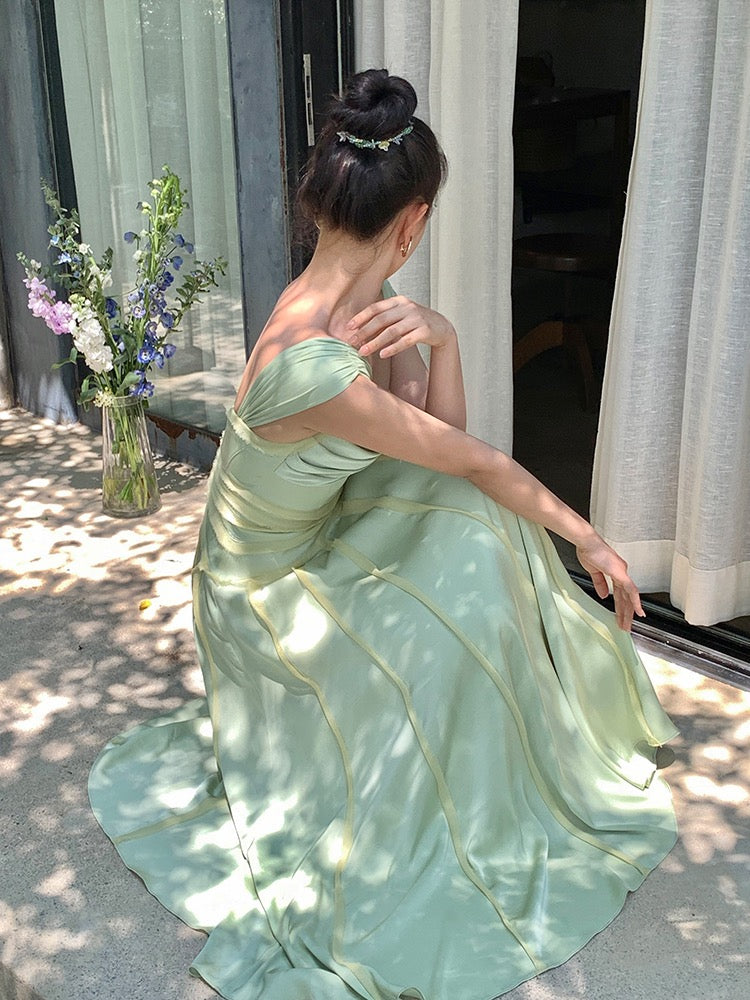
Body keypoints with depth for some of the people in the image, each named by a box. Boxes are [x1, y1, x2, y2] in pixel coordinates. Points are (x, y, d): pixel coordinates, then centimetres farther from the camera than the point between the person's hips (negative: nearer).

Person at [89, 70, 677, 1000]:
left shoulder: (350, 309, -11)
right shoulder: (312, 365, -39)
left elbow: (447, 435, -7)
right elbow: (473, 460, -27)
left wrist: (436, 334, -26)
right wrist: (589, 538, -14)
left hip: (311, 542, 8)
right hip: (264, 594, -8)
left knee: (470, 524, -5)